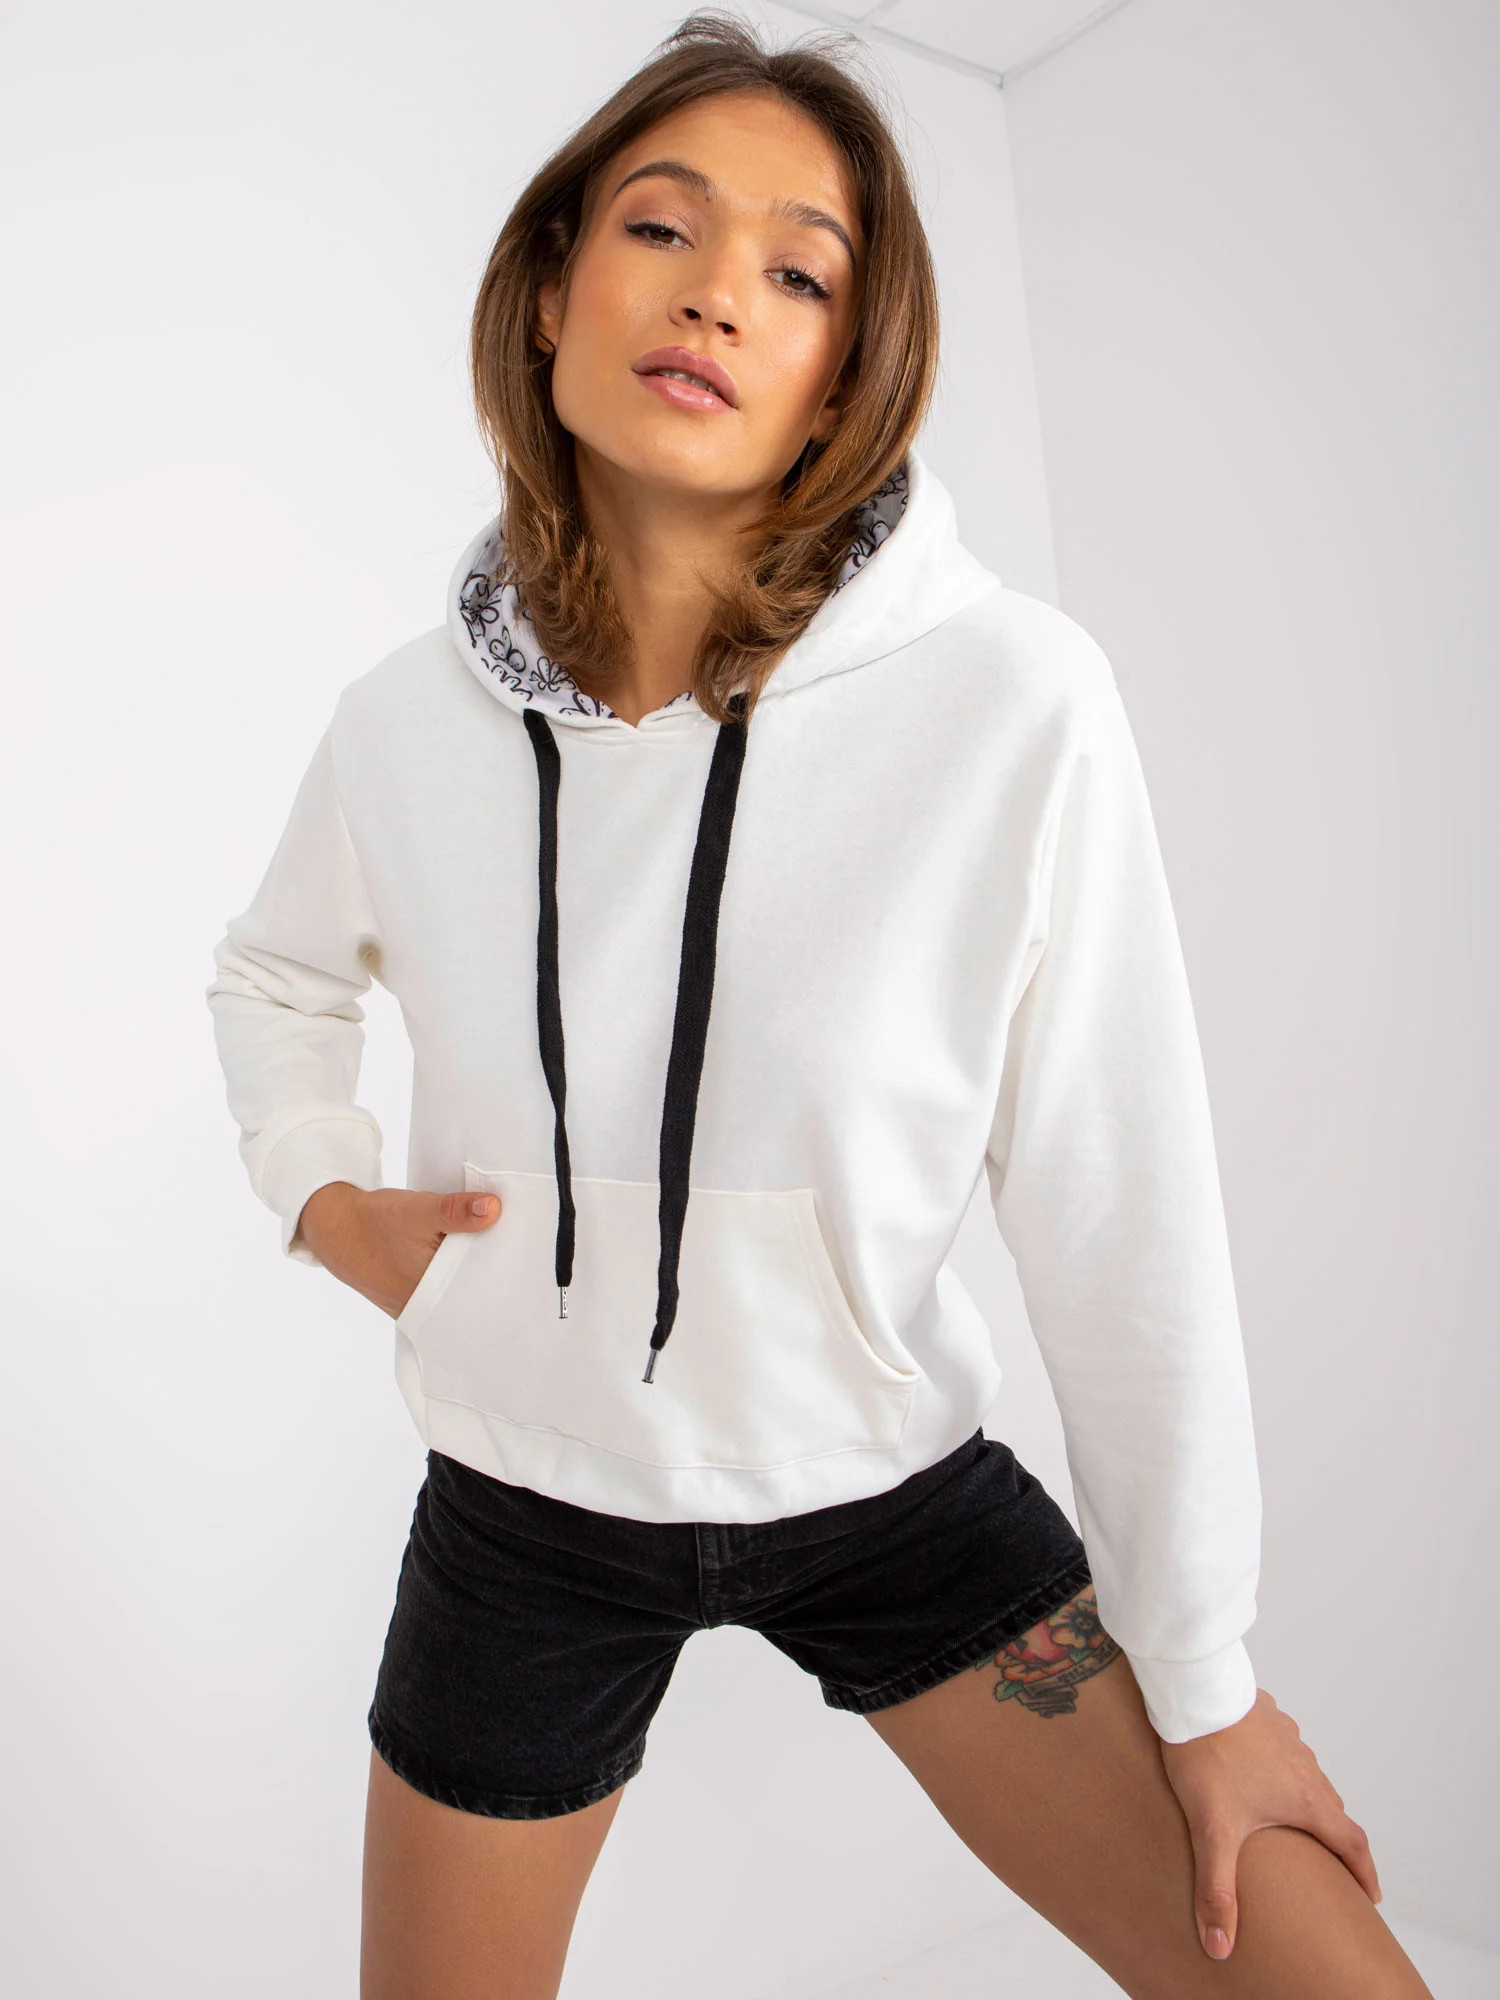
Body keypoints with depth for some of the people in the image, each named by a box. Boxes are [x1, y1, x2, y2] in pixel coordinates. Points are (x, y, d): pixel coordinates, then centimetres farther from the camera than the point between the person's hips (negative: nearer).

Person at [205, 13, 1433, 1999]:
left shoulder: (1014, 703, -21)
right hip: (528, 1514, 3)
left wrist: (1202, 1677, -6)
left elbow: (1126, 1224, -15)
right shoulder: (408, 721, -10)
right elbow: (272, 976, 13)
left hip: (893, 1489, -2)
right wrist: (328, 1197, -4)